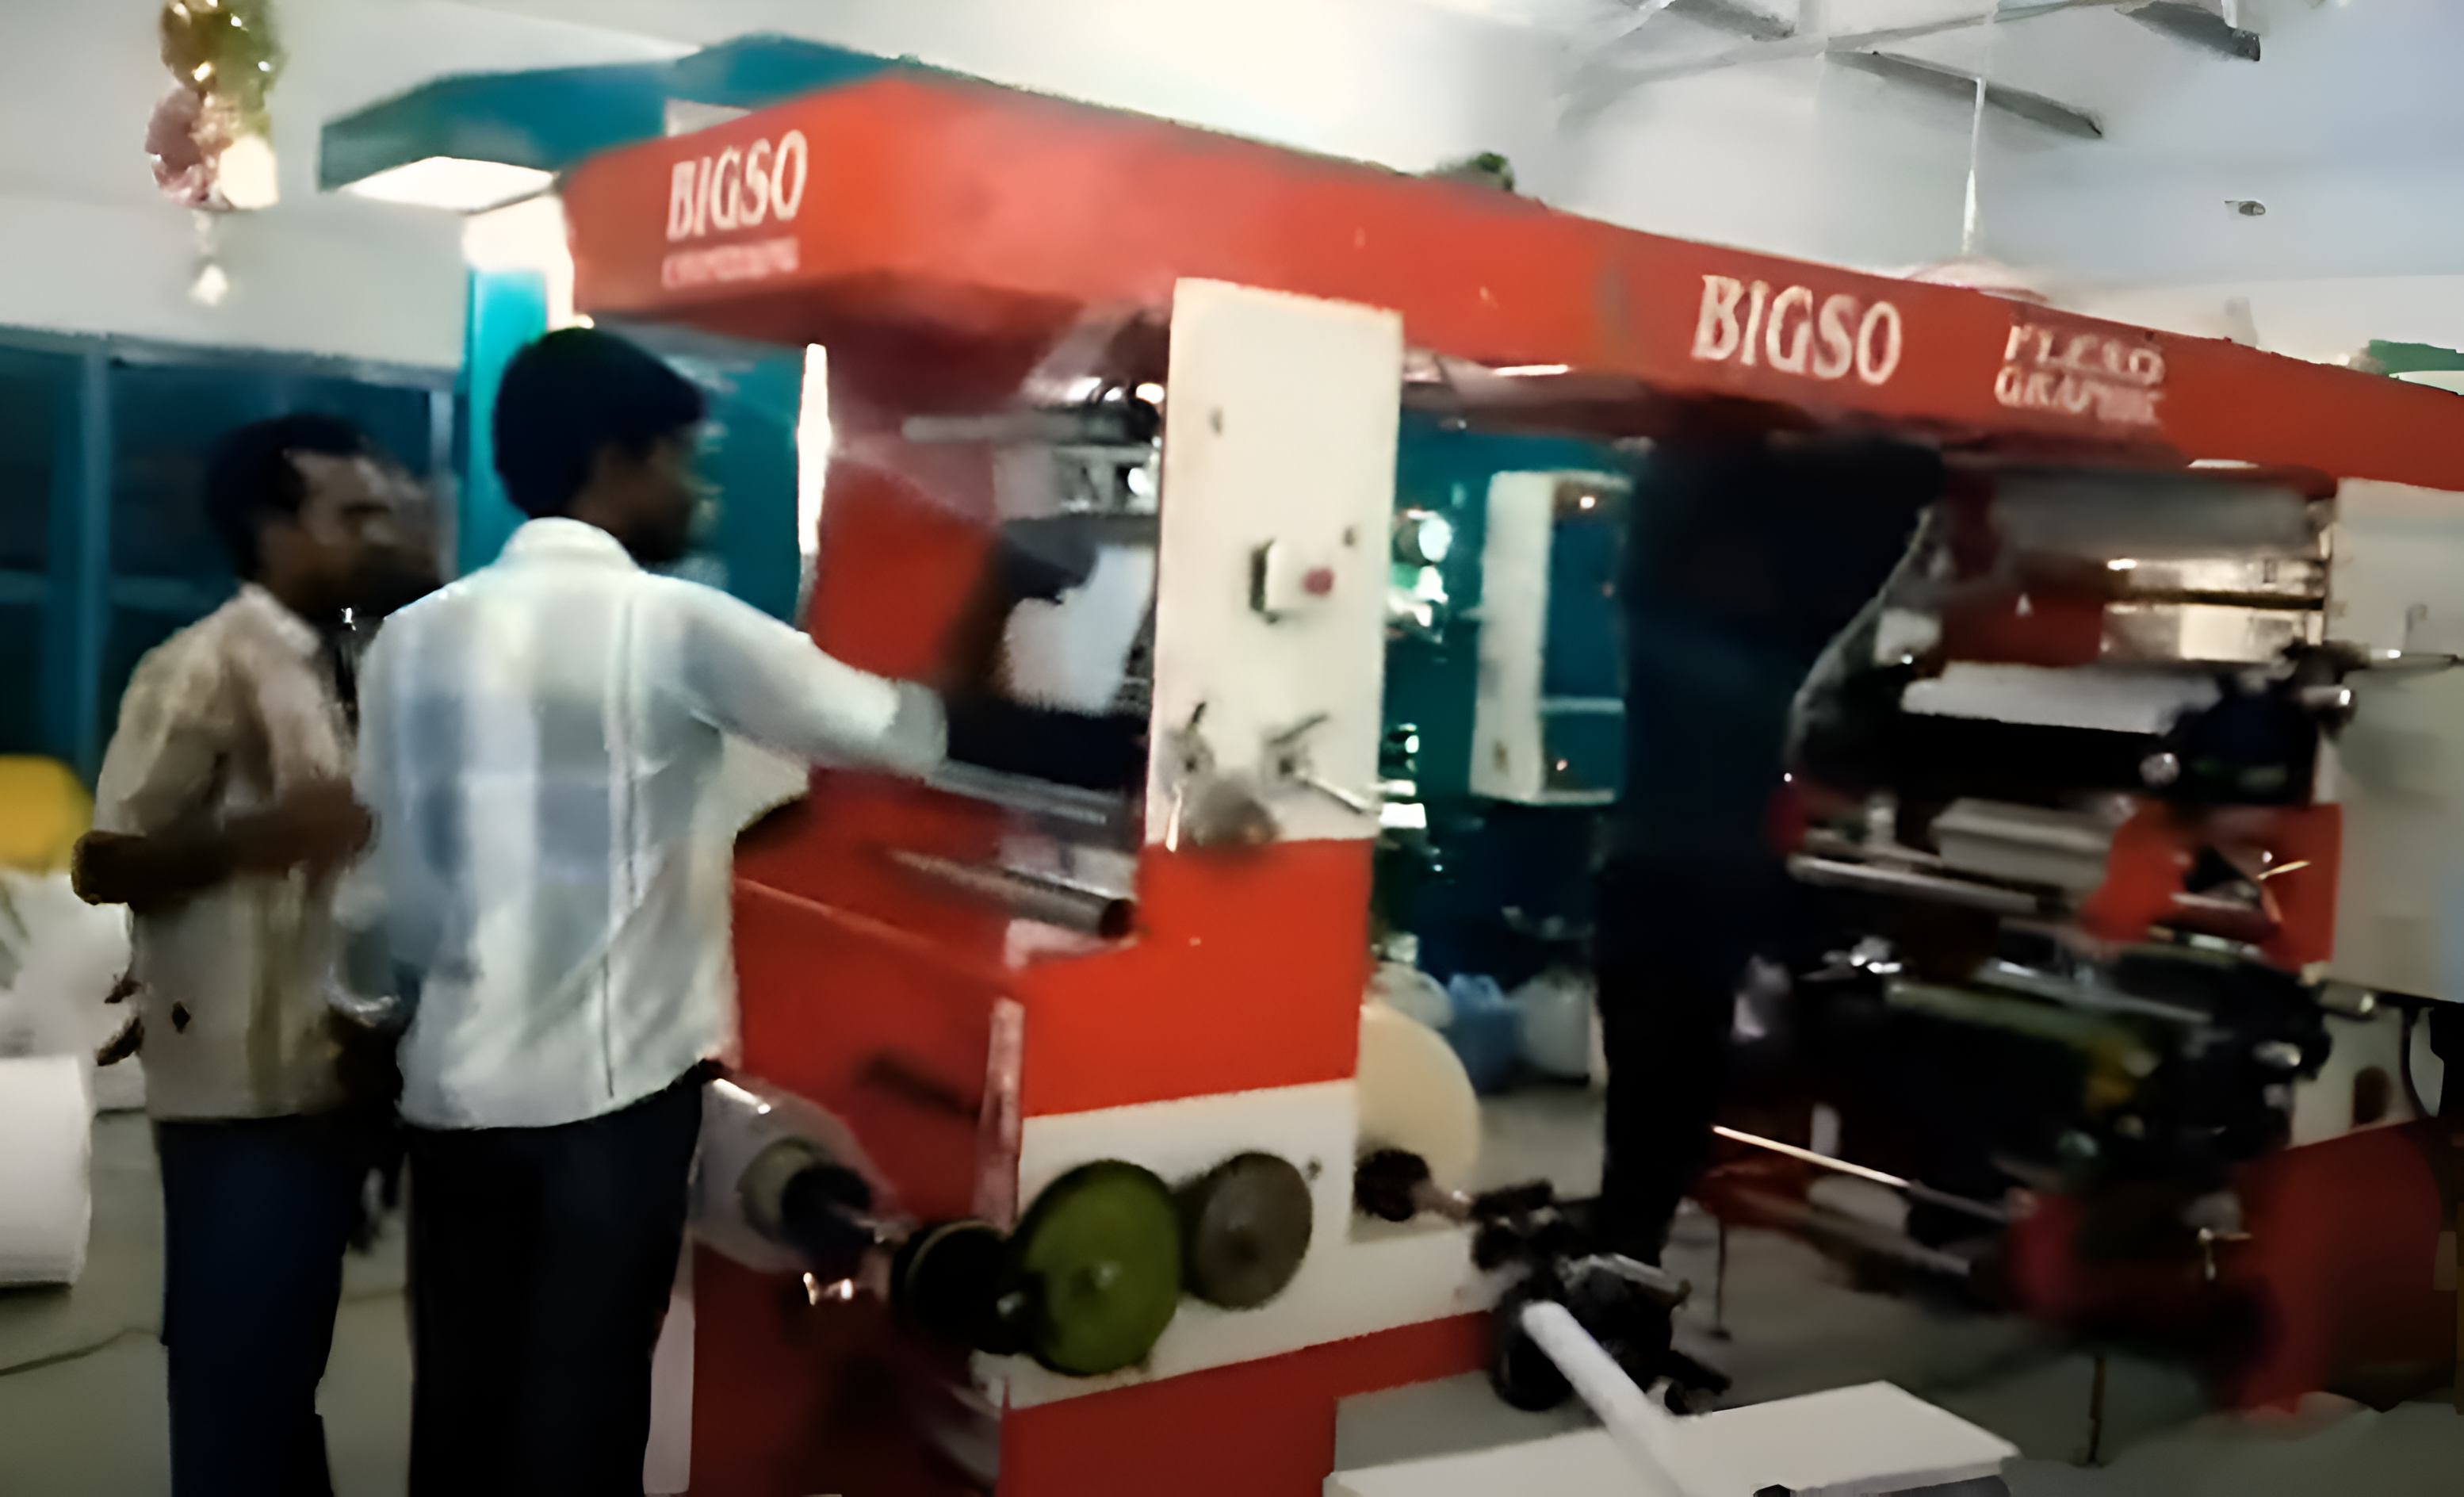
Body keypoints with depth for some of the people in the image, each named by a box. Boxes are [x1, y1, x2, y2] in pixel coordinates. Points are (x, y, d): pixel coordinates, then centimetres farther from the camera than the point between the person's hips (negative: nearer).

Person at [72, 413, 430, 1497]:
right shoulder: (206, 667, -12)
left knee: (287, 1363, 18)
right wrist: (265, 833, -27)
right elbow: (105, 864, -15)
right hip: (243, 1090, -8)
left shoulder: (346, 669, 11)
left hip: (327, 1076, 8)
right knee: (234, 1370, 1)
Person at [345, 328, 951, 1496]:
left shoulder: (412, 637, 6)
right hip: (612, 1084, -5)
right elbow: (894, 731, -5)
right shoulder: (672, 624, -10)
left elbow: (389, 883, 9)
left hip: (454, 1086, 5)